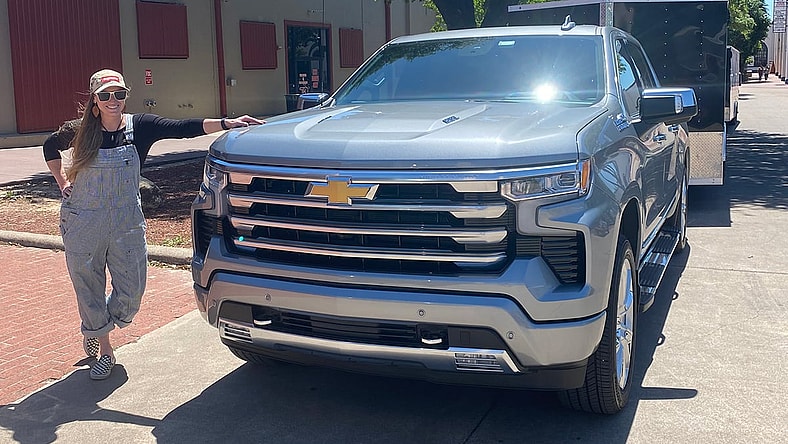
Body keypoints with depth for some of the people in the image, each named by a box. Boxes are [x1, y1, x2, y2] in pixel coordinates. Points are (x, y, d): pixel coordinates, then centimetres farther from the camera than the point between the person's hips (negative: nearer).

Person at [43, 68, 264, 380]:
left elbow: (183, 128, -20)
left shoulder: (139, 127, -6)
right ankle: (103, 349, 29)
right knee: (90, 290, 7)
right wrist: (62, 182, 5)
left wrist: (228, 123, -33)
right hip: (82, 223, -1)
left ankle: (95, 330, 35)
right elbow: (50, 147, 16)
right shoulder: (79, 131, -5)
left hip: (127, 222, 1)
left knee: (131, 291, 4)